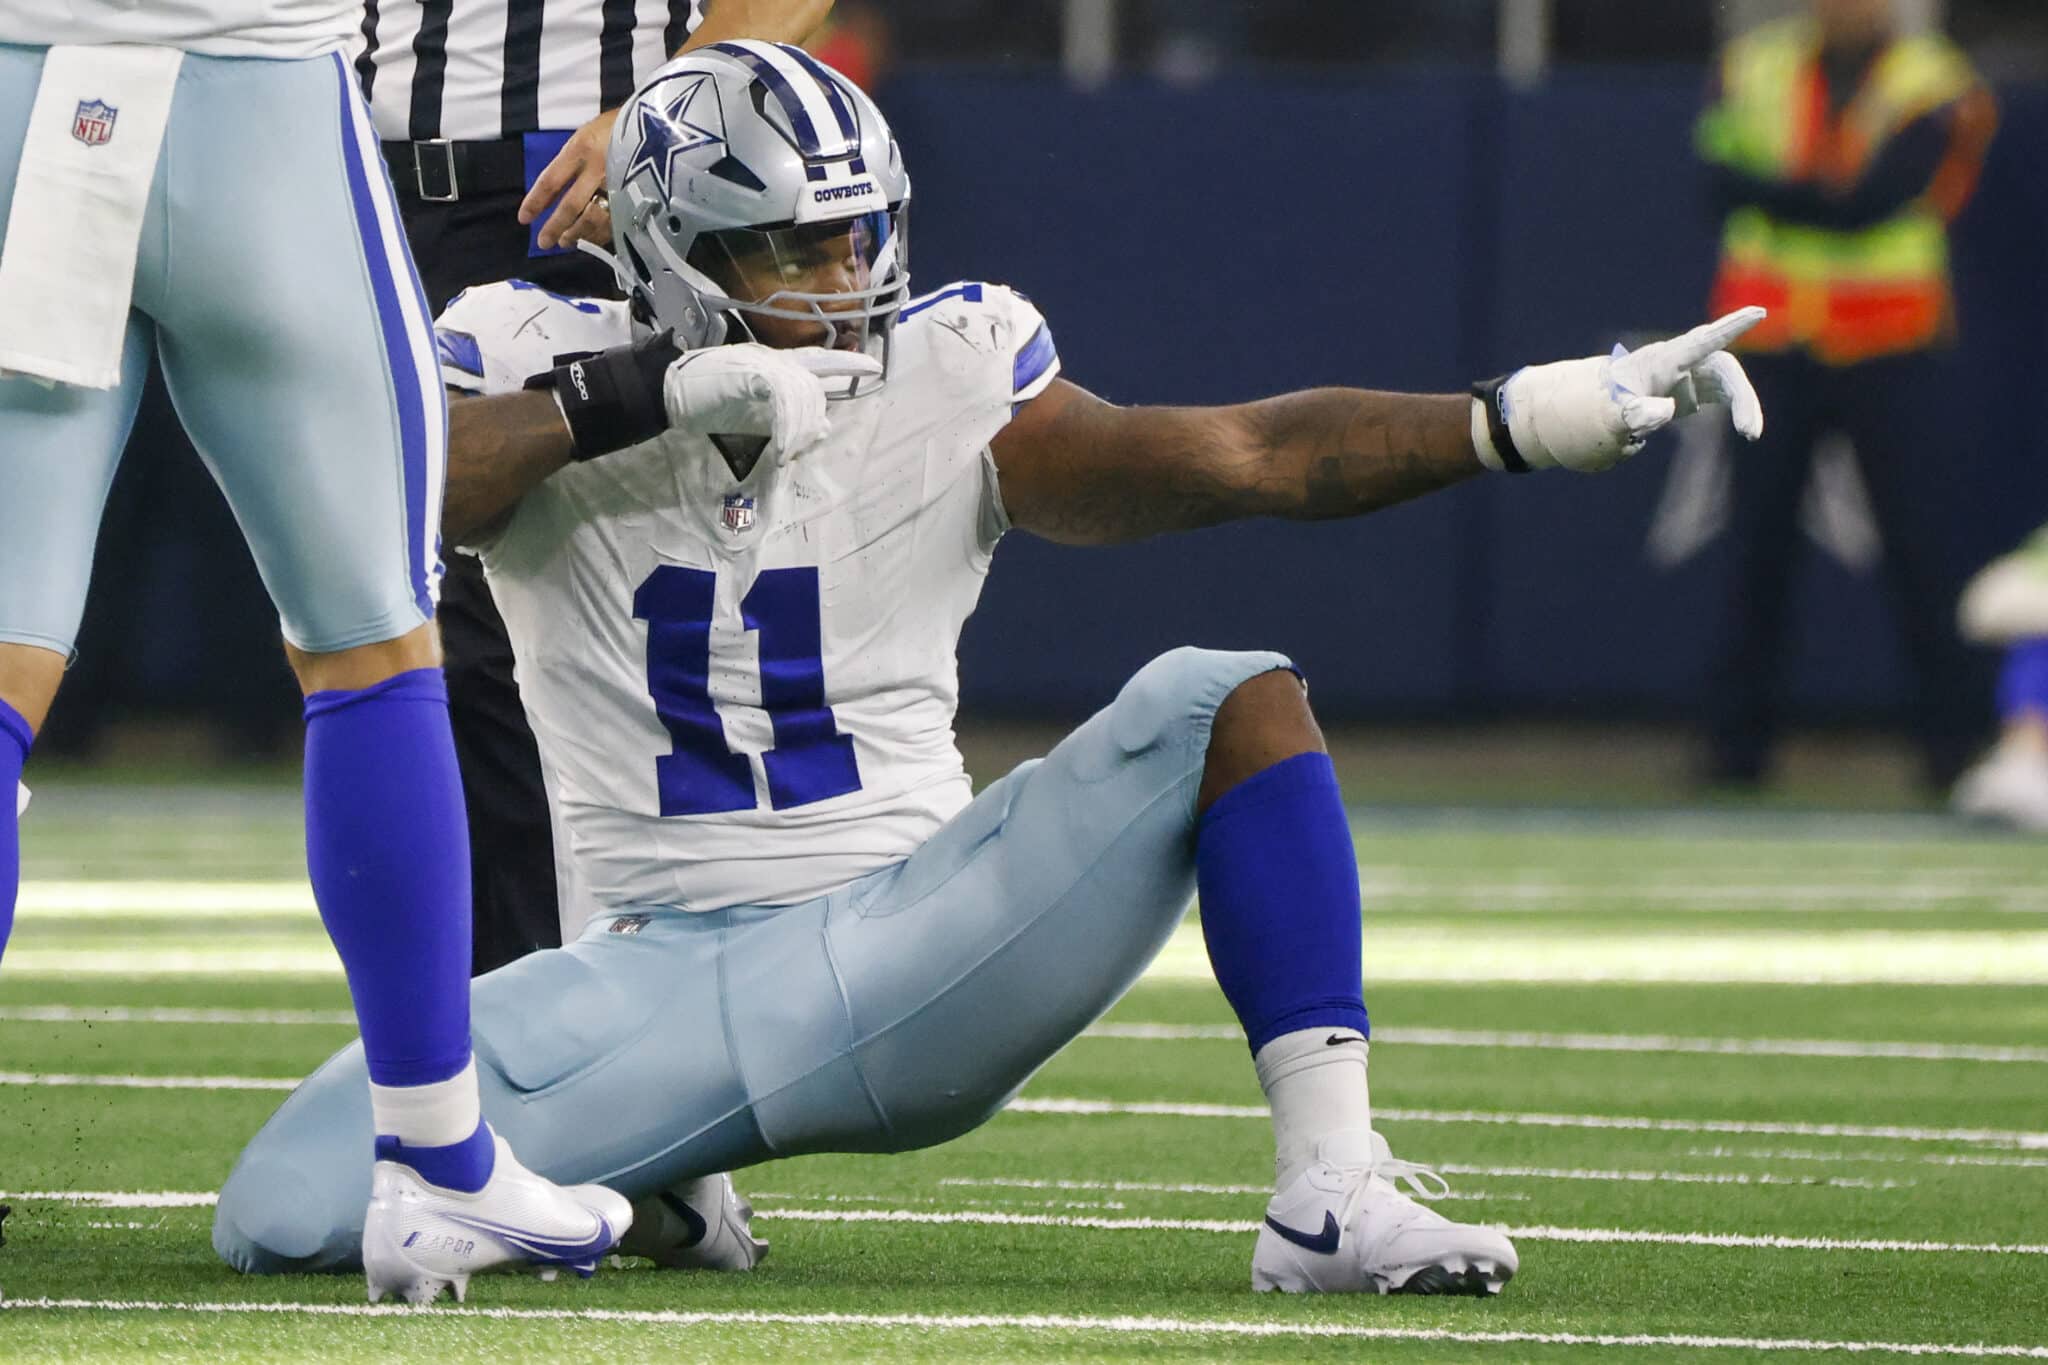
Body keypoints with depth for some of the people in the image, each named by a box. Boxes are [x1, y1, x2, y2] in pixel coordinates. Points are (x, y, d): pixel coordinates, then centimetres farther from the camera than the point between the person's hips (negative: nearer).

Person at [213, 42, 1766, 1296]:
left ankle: (1333, 1195, -24)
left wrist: (1526, 418, -17)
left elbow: (1235, 457, -6)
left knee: (1227, 701, -20)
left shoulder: (947, 385, 1)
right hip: (665, 973, -1)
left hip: (909, 952, 1)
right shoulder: (539, 376, -2)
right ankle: (632, 1165, 12)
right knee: (287, 1217, -20)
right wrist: (629, 404, -28)